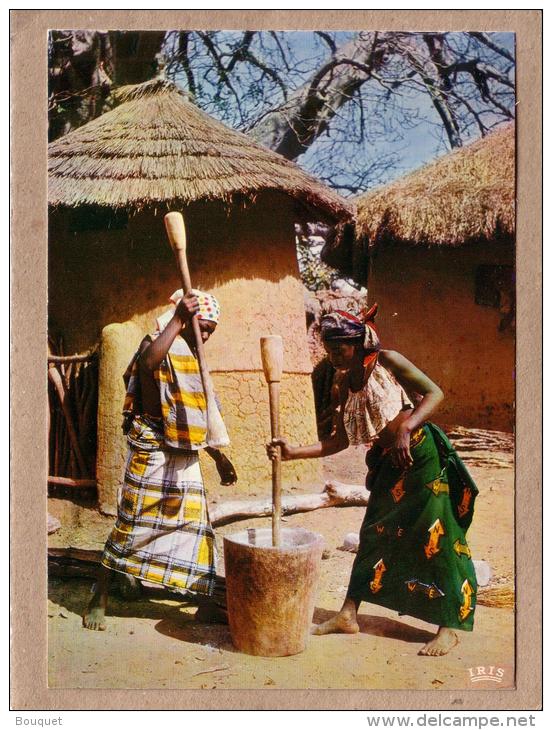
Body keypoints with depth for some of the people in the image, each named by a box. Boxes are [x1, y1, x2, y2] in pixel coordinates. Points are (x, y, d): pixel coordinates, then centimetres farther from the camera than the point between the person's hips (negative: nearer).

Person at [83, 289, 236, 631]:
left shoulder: (192, 355, 16)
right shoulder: (159, 343, -8)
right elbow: (146, 362, -37)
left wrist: (218, 455, 23)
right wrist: (177, 320, -34)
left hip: (186, 455, 8)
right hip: (153, 451, -8)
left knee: (196, 525, 8)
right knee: (132, 525, -2)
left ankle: (208, 602, 16)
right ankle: (99, 599, 11)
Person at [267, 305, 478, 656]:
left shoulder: (387, 362, -11)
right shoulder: (341, 387, 5)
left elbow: (434, 393, -14)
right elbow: (340, 440, 5)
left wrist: (404, 429, -26)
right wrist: (293, 452, -4)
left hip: (422, 455, -6)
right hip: (387, 464, 7)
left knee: (437, 538, -5)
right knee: (374, 535, 13)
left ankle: (451, 627, 4)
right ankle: (348, 614, 22)